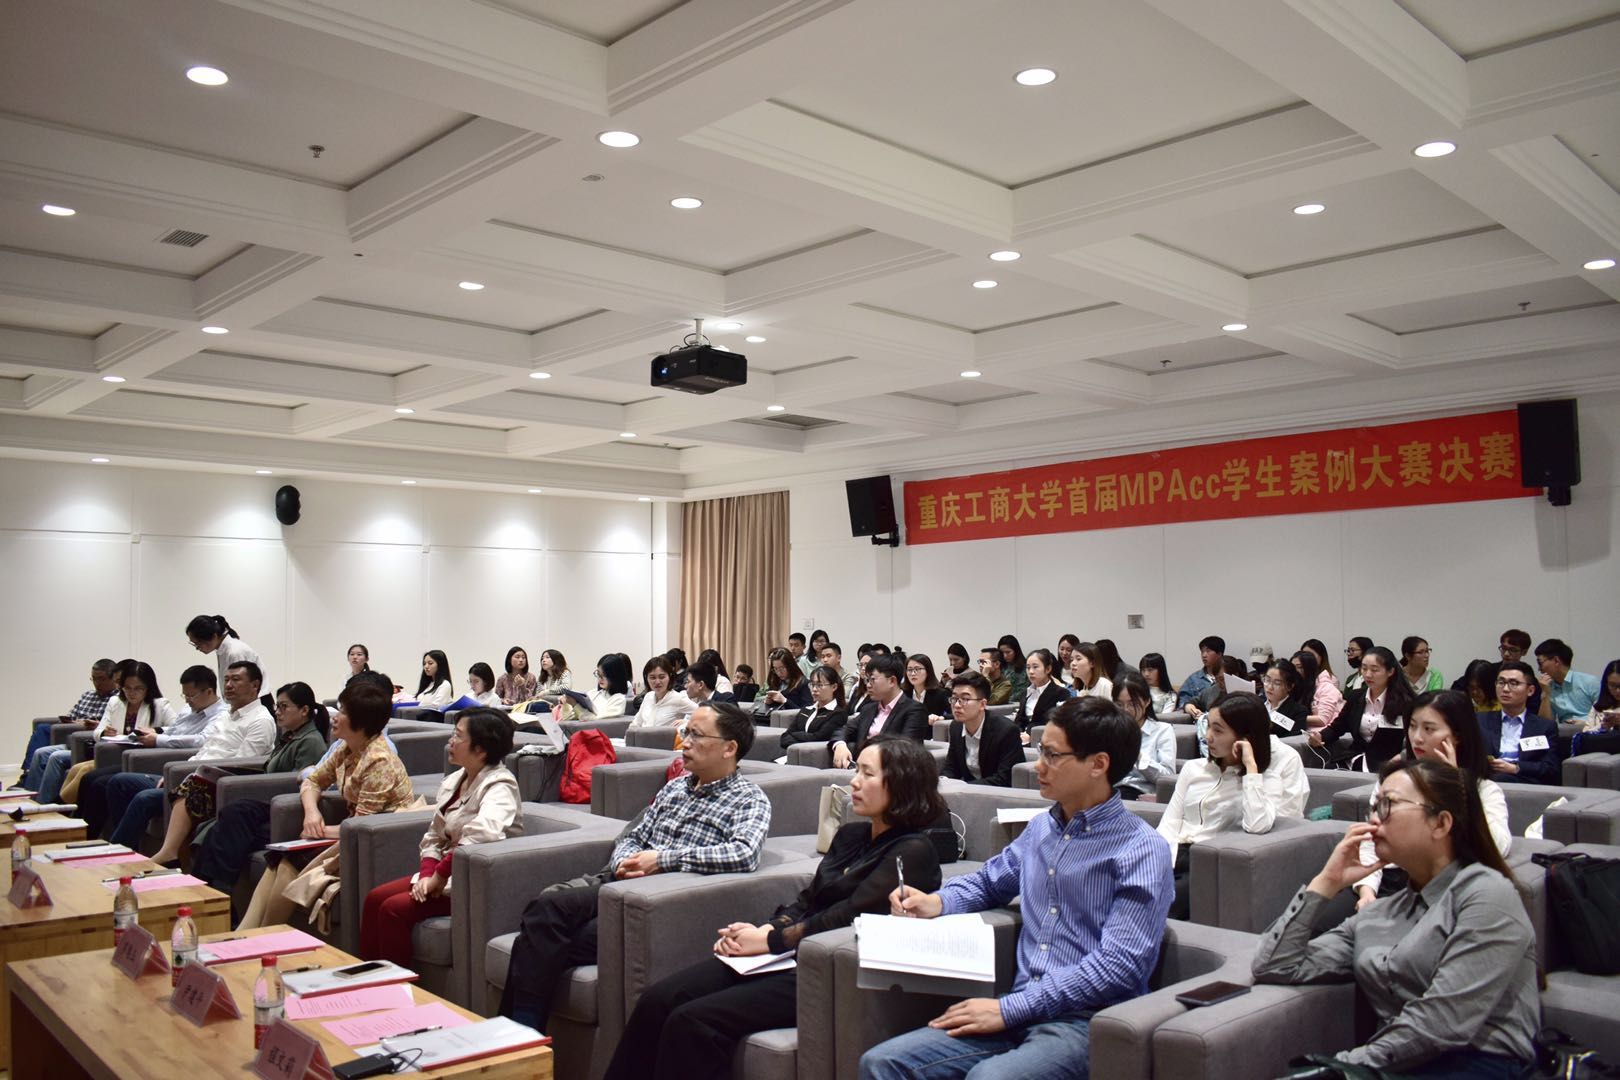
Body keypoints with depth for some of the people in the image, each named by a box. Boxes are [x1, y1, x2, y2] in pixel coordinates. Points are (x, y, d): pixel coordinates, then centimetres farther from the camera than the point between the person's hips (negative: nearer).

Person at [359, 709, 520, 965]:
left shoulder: (499, 786, -18)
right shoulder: (453, 781, 8)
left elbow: (483, 834, -36)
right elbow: (434, 836, 11)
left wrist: (440, 875, -27)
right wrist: (427, 874, -8)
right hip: (444, 874, 8)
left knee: (394, 908, -18)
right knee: (375, 898, -3)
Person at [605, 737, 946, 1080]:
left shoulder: (912, 852, -9)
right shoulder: (850, 835, 17)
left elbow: (848, 916, -16)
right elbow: (806, 901, 14)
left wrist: (770, 941, -13)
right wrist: (765, 929, -5)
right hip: (794, 957, 8)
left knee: (693, 1021, -22)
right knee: (658, 999, -10)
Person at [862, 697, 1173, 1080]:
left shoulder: (1141, 851, -9)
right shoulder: (1041, 828, 14)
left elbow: (1119, 964, -17)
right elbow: (989, 881, 31)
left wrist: (1009, 1008, -19)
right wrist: (937, 902, 9)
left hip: (1088, 1020, -6)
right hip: (1024, 1010, 6)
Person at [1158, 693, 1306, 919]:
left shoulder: (1269, 775, 2)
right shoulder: (1193, 768, 17)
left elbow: (1257, 826, -18)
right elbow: (1169, 825, 11)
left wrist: (1251, 767, -15)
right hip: (1177, 856, 5)